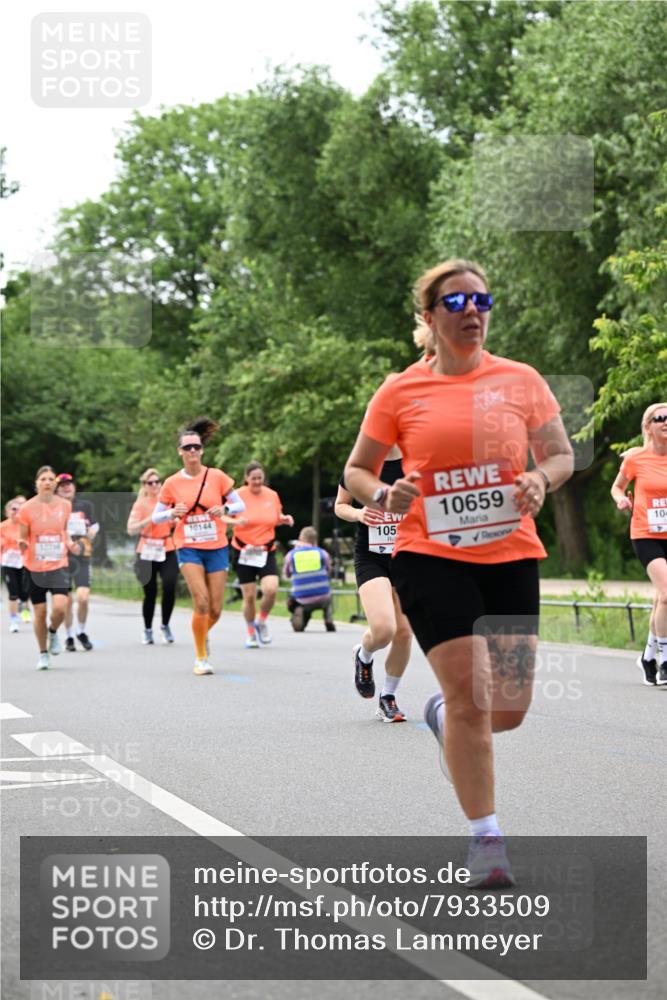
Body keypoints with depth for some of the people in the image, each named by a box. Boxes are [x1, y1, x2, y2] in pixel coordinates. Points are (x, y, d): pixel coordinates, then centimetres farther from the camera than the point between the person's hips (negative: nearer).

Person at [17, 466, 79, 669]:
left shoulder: (65, 505, 0)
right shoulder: (27, 508, -6)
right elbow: (24, 538, 1)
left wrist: (70, 544, -3)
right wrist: (22, 545, -21)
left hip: (59, 565, 1)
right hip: (35, 567, -1)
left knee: (59, 608, -17)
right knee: (39, 611, 5)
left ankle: (53, 631, 18)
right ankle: (43, 654, 24)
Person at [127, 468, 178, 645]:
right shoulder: (141, 504, -2)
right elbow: (131, 529, -13)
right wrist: (149, 520, -23)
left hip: (167, 550, 2)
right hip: (147, 552, -2)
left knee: (169, 588, -13)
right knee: (150, 593, 1)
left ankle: (165, 626, 8)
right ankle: (147, 630, 20)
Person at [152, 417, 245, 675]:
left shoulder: (217, 477, -2)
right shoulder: (172, 483, -1)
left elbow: (240, 505, 4)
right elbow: (156, 517, 6)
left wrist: (225, 509, -17)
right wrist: (173, 513, -15)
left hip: (216, 547, 1)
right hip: (188, 548, -1)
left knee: (215, 609, 2)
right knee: (201, 603, -17)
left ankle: (204, 635, 37)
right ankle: (201, 659, -4)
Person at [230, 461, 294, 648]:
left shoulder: (272, 495, 3)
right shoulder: (238, 496, -6)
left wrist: (285, 519, -4)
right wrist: (236, 521, -22)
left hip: (266, 552, 2)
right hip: (244, 552, -1)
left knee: (271, 589, -19)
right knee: (249, 596, 0)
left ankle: (261, 622, 9)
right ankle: (250, 632, 23)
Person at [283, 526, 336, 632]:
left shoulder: (291, 555, 0)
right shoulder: (322, 553, 2)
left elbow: (286, 575, 18)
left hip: (302, 600, -1)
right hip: (322, 599, 1)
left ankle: (298, 612, 6)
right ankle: (329, 622, 20)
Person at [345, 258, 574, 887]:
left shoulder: (521, 380, 5)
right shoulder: (400, 392, 2)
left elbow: (562, 454, 9)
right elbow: (356, 469, 8)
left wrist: (541, 480, -13)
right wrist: (383, 495, -13)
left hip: (510, 556, 3)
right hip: (431, 556, -2)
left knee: (509, 709, 3)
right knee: (469, 693, -12)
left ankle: (443, 714, 40)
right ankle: (486, 840, 1)